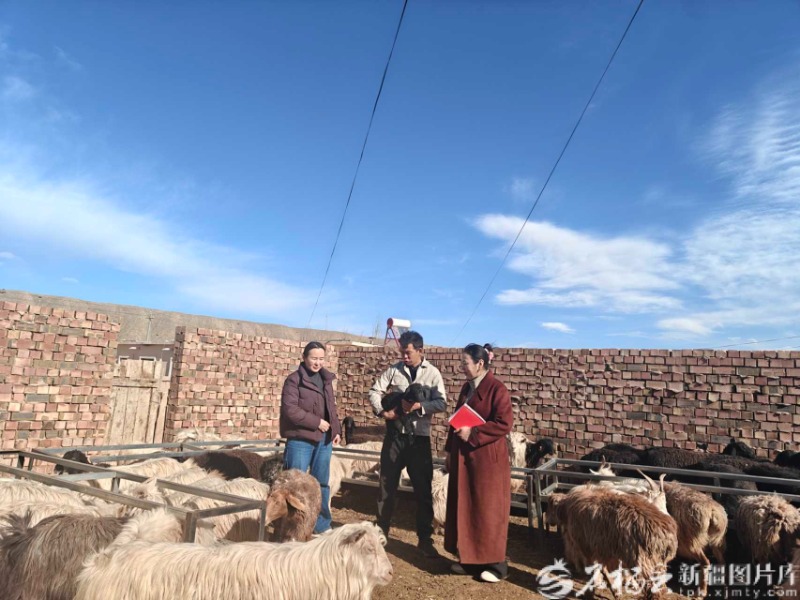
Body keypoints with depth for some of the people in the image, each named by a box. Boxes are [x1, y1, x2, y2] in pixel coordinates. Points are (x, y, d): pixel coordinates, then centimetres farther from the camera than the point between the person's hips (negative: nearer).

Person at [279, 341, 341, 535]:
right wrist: (317, 422, -16)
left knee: (321, 483, 15)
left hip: (324, 440, 6)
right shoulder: (294, 380, -9)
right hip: (301, 440, -6)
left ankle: (322, 525, 29)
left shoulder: (326, 379, 11)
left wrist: (336, 430, 8)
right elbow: (290, 410, -18)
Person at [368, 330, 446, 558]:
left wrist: (419, 406, -23)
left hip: (419, 437, -1)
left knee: (423, 489, 6)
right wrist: (382, 411, -16)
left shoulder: (432, 373, -1)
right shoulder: (394, 370, 1)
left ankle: (425, 539, 20)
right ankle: (381, 533, 26)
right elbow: (375, 391, 2)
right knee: (387, 485, 10)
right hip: (394, 434, 1)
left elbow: (441, 403, -8)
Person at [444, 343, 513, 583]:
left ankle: (495, 564, 16)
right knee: (464, 508, 12)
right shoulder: (466, 388, 10)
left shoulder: (496, 389, -14)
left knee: (488, 511, 2)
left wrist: (473, 433, -21)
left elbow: (504, 424, -20)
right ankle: (469, 559, 25)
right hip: (464, 457, 8)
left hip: (488, 459, -8)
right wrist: (450, 450, 13)